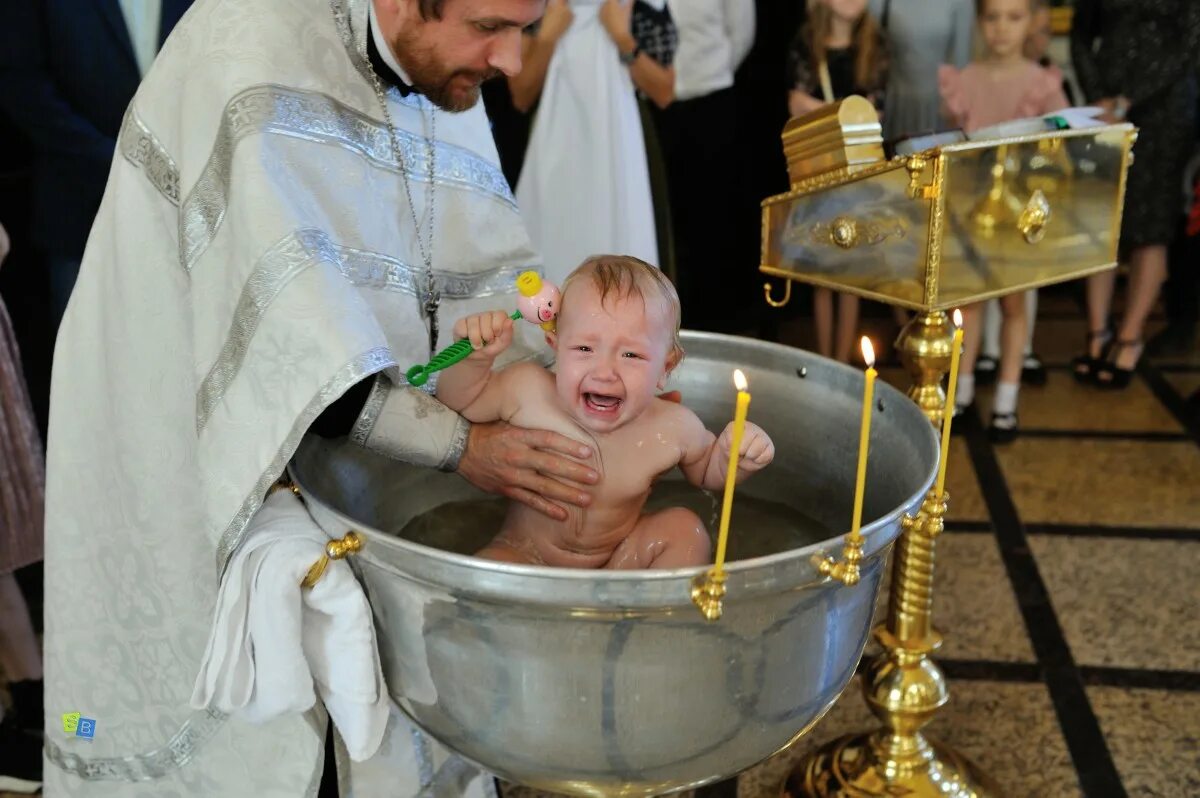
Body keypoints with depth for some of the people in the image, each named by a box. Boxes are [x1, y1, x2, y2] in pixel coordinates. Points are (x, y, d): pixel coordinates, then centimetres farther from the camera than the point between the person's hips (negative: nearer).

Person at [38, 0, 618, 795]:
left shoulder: (443, 77, -4)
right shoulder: (251, 66, -26)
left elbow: (489, 280, -2)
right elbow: (285, 339, -31)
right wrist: (461, 442, -29)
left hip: (350, 430, 6)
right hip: (184, 450, -6)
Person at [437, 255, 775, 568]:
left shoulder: (673, 429, -18)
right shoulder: (527, 390, -22)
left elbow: (707, 472, 4)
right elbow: (459, 403, -5)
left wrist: (736, 458, -18)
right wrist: (475, 358, -25)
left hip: (620, 559, 2)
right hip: (524, 557, -2)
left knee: (685, 527, -16)